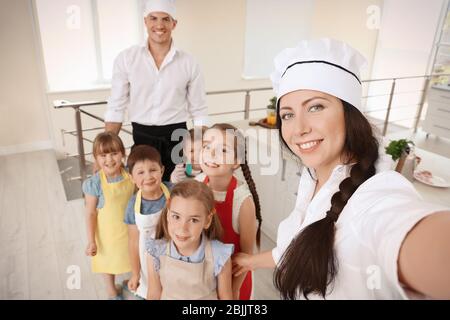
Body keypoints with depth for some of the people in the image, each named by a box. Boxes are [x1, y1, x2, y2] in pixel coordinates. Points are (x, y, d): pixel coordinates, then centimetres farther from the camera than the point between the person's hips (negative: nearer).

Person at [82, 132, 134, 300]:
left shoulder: (130, 175, -14)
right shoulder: (94, 184, -24)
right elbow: (90, 213, -16)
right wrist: (91, 241, -12)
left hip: (130, 227, 3)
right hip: (108, 231, -2)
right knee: (109, 260, 21)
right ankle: (112, 290, 48)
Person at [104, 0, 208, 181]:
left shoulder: (188, 63, -2)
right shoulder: (126, 59, -2)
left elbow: (199, 111, 1)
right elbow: (116, 108, 0)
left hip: (177, 138, 0)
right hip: (141, 138, 0)